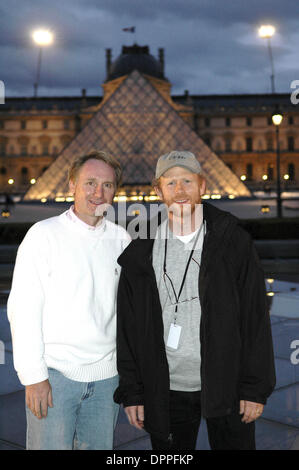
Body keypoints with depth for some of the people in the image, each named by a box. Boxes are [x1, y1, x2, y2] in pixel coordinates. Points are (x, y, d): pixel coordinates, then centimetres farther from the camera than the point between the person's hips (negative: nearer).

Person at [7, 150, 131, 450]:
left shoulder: (121, 239, 6)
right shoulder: (44, 235, -5)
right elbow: (23, 309, -7)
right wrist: (33, 376, -12)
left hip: (106, 374, 4)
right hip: (53, 373, -3)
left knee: (99, 447, 12)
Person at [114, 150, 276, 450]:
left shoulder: (234, 241, -2)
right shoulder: (140, 253, 1)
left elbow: (256, 317, -3)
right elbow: (127, 327, 4)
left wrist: (256, 388, -6)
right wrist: (132, 392, 2)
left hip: (226, 388, -1)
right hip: (165, 391, 1)